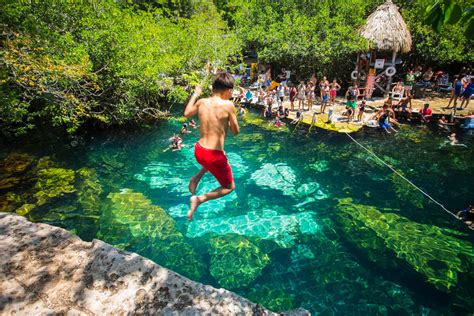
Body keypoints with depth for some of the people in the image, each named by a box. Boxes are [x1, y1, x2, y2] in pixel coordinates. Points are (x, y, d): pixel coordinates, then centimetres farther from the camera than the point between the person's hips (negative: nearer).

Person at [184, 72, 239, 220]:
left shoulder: (201, 102, 1)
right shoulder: (228, 105, -14)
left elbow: (187, 114, 21)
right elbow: (235, 131, -6)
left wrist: (195, 94, 32)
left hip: (198, 151, 6)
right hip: (214, 156, -6)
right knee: (229, 187, 18)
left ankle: (196, 178, 23)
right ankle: (199, 199, -3)